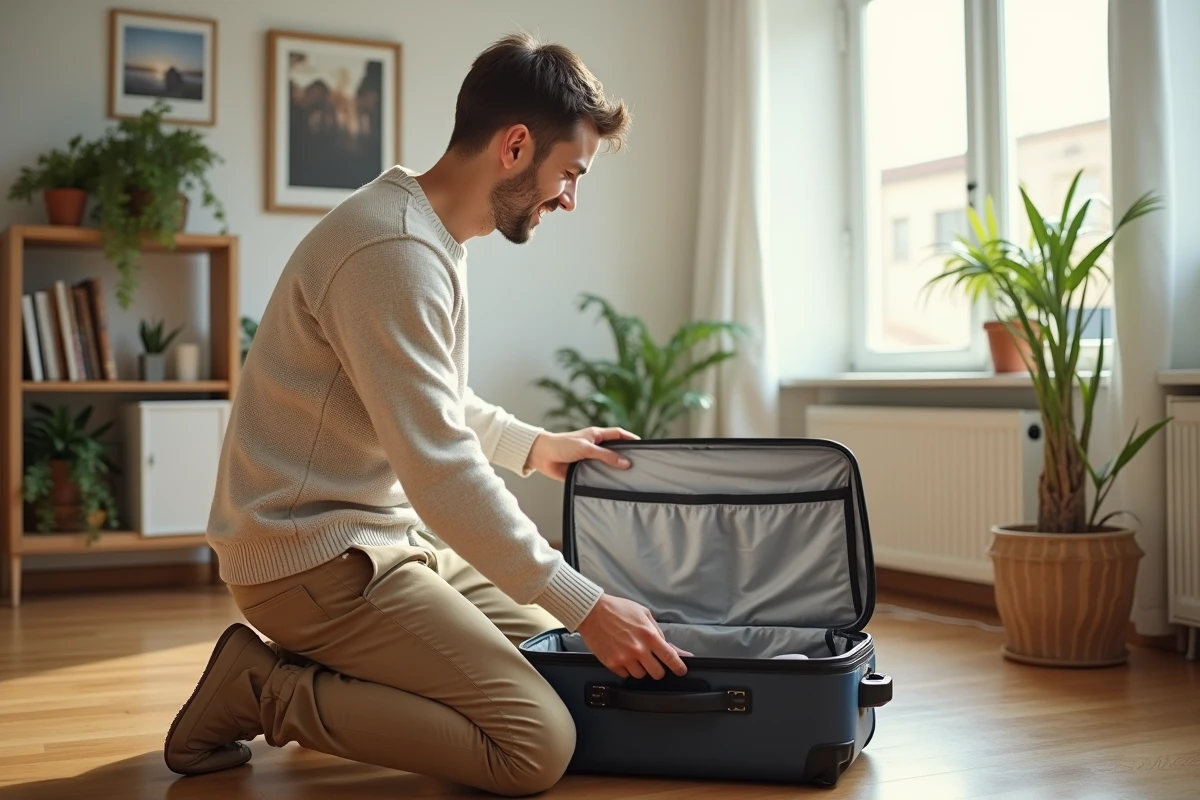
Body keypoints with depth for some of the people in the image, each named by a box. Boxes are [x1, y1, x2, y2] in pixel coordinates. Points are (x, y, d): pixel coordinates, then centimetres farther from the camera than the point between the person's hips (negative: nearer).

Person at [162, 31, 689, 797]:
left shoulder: (431, 234, 11)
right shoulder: (395, 251, -23)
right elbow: (441, 473, -26)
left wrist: (534, 445, 15)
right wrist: (586, 605, -22)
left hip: (393, 534, 10)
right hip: (316, 557, -10)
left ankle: (315, 668, 13)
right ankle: (261, 691, -6)